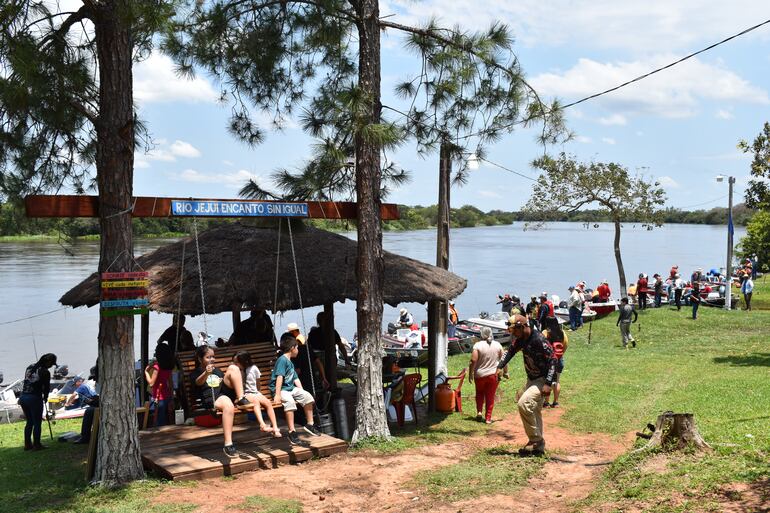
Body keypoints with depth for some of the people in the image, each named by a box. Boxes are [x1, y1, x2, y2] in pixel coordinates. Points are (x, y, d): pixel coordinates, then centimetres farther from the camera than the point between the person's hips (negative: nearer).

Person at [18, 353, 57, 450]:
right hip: (35, 398, -7)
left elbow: (26, 381, 13)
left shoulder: (30, 367, 12)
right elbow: (46, 387, -1)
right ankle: (36, 445, 6)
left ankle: (27, 444, 21)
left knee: (29, 422, 18)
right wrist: (45, 398, 19)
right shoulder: (45, 372, -8)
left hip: (23, 397, 7)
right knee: (37, 423, 4)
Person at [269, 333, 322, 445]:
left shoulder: (290, 362, 21)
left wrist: (302, 392, 7)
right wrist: (277, 395, -30)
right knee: (290, 401, -34)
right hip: (281, 389, -9)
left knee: (307, 396, -6)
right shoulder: (282, 360, -12)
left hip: (291, 388, 9)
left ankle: (310, 424, 7)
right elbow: (279, 377, -22)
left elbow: (295, 379, 19)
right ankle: (292, 432, -35)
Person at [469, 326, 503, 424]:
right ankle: (488, 418, 9)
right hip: (493, 375, 1)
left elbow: (473, 361, -16)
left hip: (480, 375, -1)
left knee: (479, 393, 22)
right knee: (490, 396, 9)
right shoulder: (497, 345, -2)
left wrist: (470, 374, -6)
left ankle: (479, 411, 9)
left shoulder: (478, 345, -12)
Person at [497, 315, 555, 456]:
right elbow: (510, 351, 9)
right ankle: (538, 447, 22)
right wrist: (500, 366, -7)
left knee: (523, 403, -23)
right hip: (531, 379, 9)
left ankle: (536, 440, -11)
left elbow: (552, 360, -25)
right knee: (534, 410, 13)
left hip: (543, 380, -9)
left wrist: (548, 384, -30)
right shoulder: (521, 339, 1)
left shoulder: (539, 340, -25)